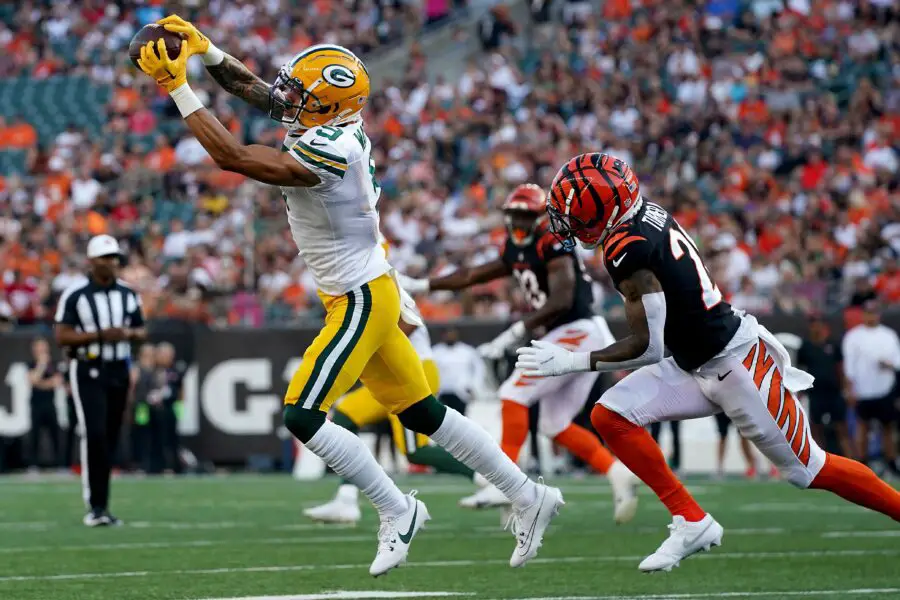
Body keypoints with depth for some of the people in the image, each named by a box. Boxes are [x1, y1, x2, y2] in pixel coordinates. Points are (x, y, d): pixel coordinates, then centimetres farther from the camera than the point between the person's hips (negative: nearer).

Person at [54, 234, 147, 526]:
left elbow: (141, 331, 17)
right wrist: (100, 335, -21)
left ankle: (100, 505, 16)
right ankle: (95, 505, -15)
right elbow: (62, 337, -11)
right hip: (88, 372, -6)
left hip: (119, 371, 6)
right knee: (94, 434, -17)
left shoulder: (128, 294, 10)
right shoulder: (75, 294, -8)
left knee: (110, 440, 7)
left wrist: (128, 333, -7)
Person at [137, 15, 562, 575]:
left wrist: (178, 88, -23)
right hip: (363, 296, 10)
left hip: (362, 301, -10)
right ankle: (528, 496, 23)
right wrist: (203, 49, 0)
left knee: (303, 416, -10)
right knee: (423, 413, 16)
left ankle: (397, 511, 0)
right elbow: (252, 87, 11)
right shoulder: (333, 128, 0)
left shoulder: (329, 152, -25)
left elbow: (232, 156, -26)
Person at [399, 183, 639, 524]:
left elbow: (561, 300, -26)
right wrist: (419, 286, 20)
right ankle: (618, 472, 3)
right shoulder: (516, 251, 14)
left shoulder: (552, 246, -14)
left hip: (574, 334, -10)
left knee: (513, 395, -13)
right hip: (561, 338, 10)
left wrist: (513, 335, -29)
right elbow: (471, 277, 22)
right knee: (556, 426, 9)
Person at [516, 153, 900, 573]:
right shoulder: (650, 215, -2)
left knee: (809, 470, 2)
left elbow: (648, 348, -23)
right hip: (696, 367, 9)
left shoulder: (629, 250, -25)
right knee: (610, 416, -3)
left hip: (736, 364, -9)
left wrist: (571, 362, -16)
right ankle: (691, 522, 2)